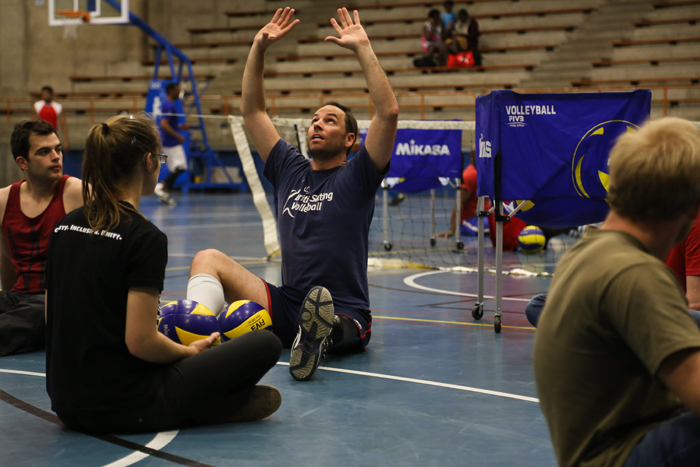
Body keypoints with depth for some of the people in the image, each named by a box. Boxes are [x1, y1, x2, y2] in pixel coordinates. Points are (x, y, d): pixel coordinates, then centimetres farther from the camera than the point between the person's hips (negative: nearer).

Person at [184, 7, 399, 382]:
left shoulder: (356, 177, 1)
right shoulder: (289, 170, 16)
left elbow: (388, 112, -13)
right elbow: (252, 110, 18)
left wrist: (363, 48, -13)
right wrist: (259, 47, 9)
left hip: (346, 316, -5)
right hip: (286, 307, 5)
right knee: (208, 259, -14)